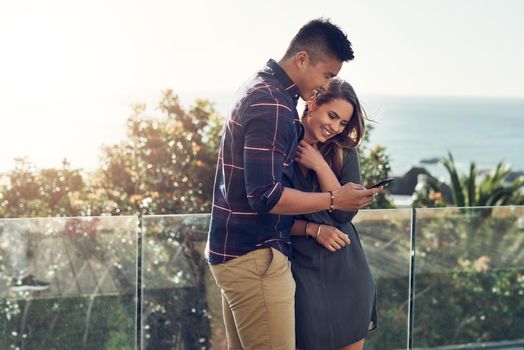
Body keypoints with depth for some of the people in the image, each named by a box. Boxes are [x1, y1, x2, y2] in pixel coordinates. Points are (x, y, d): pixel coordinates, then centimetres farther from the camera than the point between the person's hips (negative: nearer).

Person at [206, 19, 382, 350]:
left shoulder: (260, 88, 13)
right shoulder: (272, 104, -19)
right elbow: (266, 196, -23)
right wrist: (334, 199, -13)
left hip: (233, 253, 10)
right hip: (255, 257, -10)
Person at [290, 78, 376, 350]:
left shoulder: (343, 152, 4)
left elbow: (346, 213, -5)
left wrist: (320, 166, -13)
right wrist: (313, 229, -17)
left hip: (347, 272, 3)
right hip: (302, 273, -3)